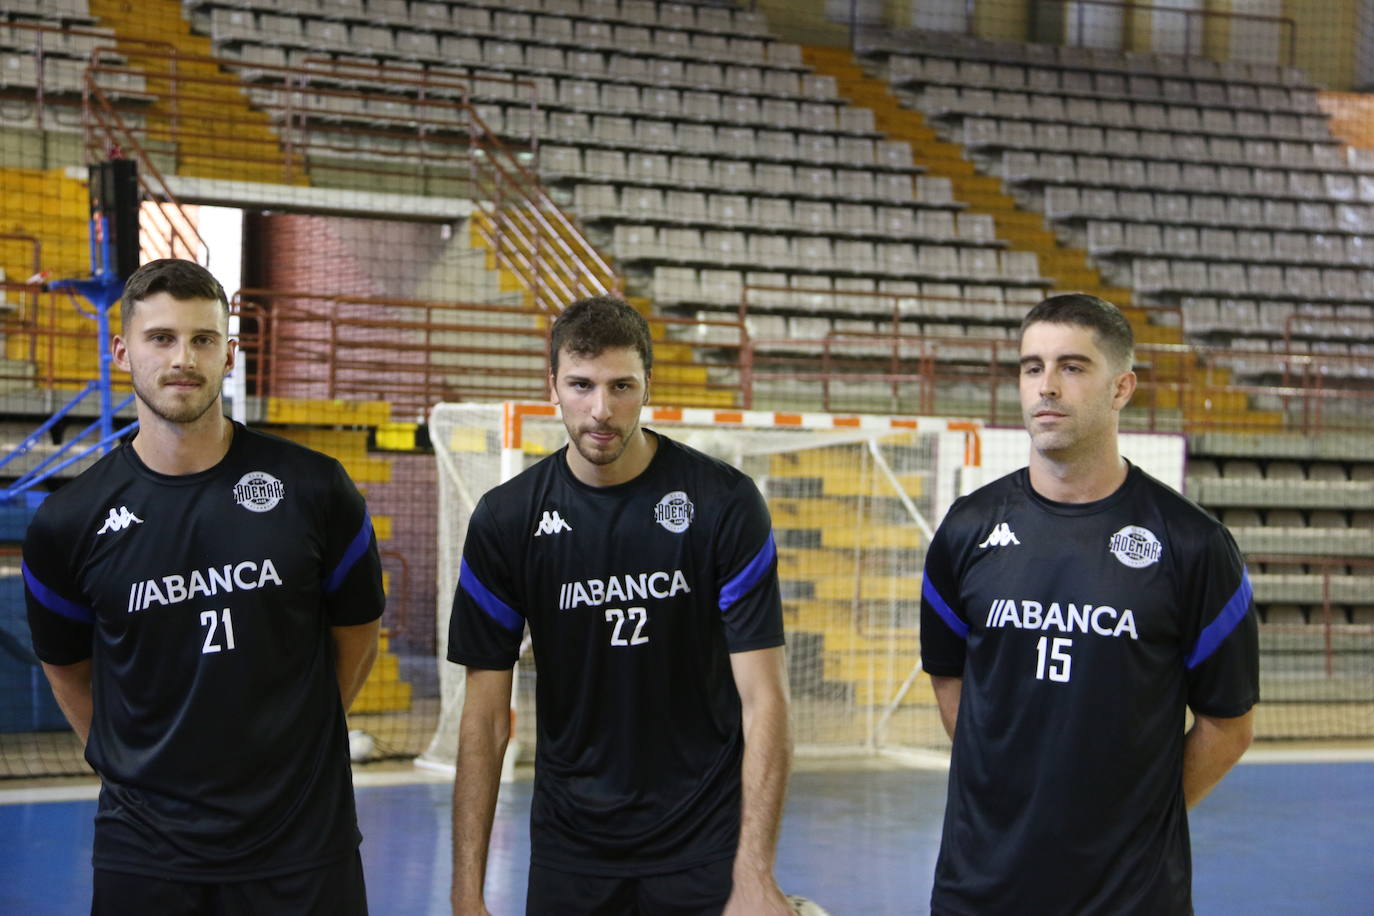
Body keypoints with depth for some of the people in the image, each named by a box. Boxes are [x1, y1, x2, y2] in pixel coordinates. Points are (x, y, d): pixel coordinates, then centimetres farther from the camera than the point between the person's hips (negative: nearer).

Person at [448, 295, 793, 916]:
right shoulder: (505, 520, -5)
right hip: (570, 841, 2)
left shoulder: (725, 503, -11)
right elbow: (485, 718, -3)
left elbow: (762, 699, -12)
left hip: (705, 841, -2)